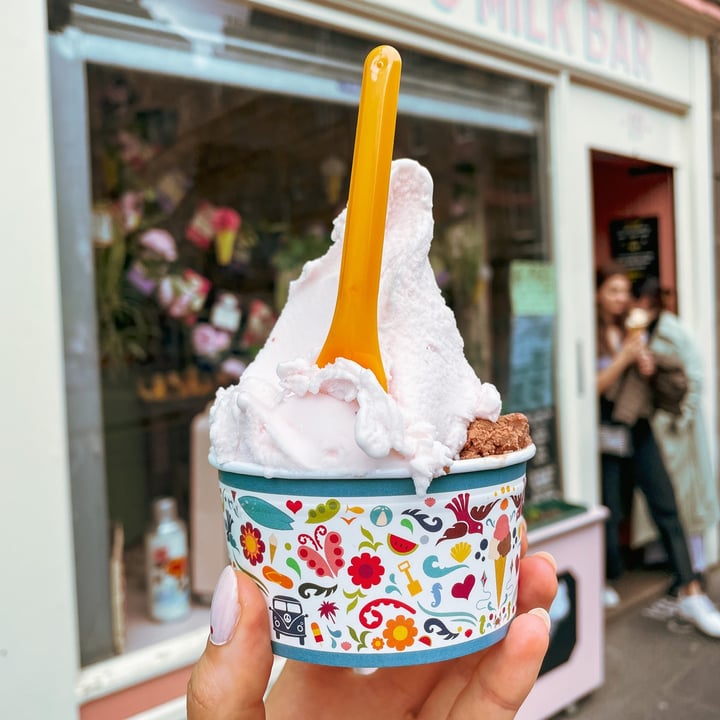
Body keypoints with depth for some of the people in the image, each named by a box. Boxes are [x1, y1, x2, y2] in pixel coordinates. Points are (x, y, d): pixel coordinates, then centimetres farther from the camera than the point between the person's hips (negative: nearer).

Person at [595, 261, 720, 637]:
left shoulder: (634, 329, 11)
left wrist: (646, 364, -1)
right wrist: (624, 358, -17)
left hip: (639, 431, 5)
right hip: (606, 434, -5)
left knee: (666, 508, -1)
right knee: (610, 513, 4)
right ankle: (607, 581, 28)